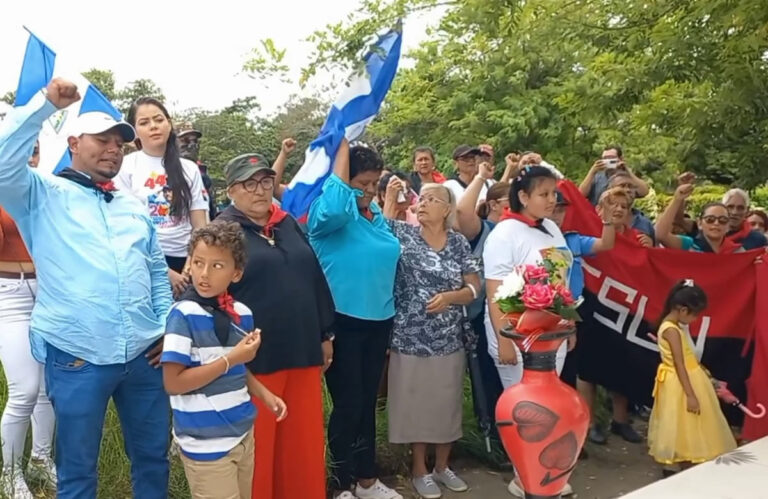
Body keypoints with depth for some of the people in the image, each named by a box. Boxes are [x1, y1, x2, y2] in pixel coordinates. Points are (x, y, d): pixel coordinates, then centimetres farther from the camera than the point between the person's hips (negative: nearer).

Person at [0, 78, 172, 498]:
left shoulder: (135, 208, 15)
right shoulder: (44, 196, 2)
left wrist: (168, 328, 7)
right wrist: (45, 104, -21)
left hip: (144, 355, 5)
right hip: (77, 359, -4)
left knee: (153, 456, 17)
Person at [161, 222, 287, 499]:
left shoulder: (242, 314, 0)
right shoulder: (183, 315, -18)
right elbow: (173, 383, -20)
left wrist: (264, 394, 0)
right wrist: (231, 359, -22)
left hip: (243, 432, 6)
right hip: (205, 442, -6)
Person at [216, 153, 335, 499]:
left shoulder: (288, 224, 11)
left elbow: (316, 279, 15)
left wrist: (326, 334, 14)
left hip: (303, 352, 6)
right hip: (255, 359, -5)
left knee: (304, 442, 16)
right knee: (258, 447, 9)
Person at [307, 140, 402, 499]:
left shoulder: (377, 215, 9)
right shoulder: (329, 214, -11)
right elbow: (334, 205, -38)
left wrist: (390, 319, 19)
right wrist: (343, 146, -26)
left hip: (378, 322, 7)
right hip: (342, 324, -7)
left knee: (368, 402, 16)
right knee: (348, 404, 2)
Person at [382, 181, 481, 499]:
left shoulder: (459, 243, 4)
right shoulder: (403, 234, 1)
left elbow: (474, 288, 2)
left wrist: (449, 297, -16)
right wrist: (390, 201, -11)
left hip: (449, 341, 2)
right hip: (410, 340, -2)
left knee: (446, 404, 12)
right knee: (415, 404, 7)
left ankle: (442, 466, 32)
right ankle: (420, 470, 25)